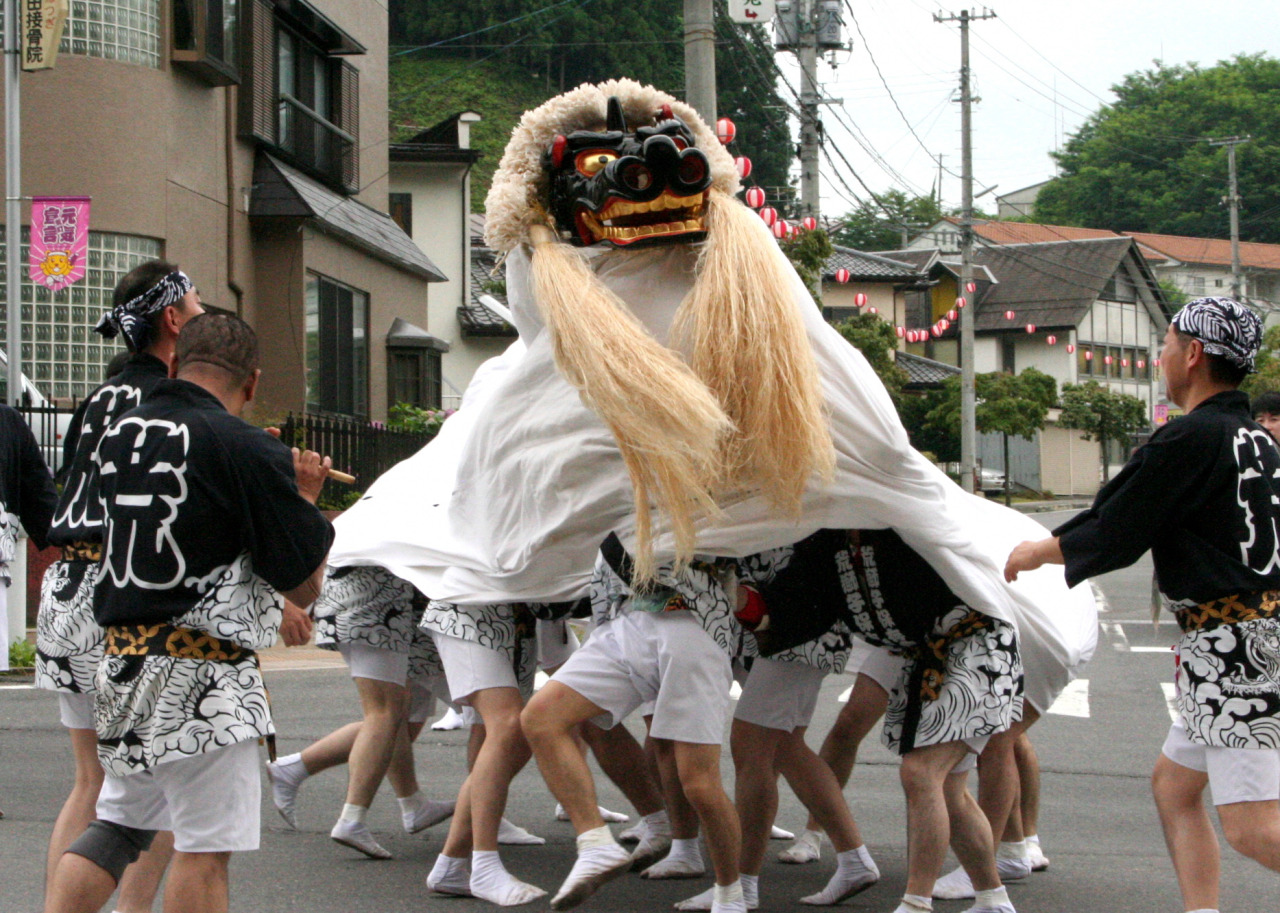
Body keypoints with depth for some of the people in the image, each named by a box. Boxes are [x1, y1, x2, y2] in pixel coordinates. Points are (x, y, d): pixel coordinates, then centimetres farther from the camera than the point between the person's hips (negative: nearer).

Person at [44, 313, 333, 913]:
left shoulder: (117, 436, 9)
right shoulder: (246, 450, -14)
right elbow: (305, 584, -10)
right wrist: (305, 500, 6)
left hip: (120, 660, 7)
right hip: (202, 678, -7)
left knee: (117, 824, 17)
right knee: (206, 847, -2)